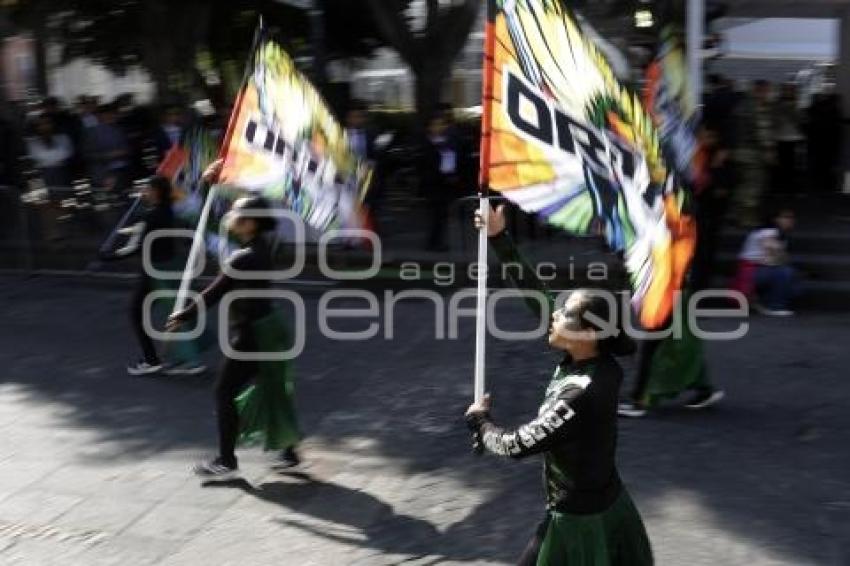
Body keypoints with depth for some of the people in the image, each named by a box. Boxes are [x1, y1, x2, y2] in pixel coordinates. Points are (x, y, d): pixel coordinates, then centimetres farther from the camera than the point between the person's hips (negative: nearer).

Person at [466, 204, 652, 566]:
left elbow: (517, 446, -24)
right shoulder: (594, 363, -9)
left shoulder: (581, 395, -31)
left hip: (578, 519, -8)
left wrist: (479, 419, -5)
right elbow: (536, 293, -6)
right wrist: (499, 238, -8)